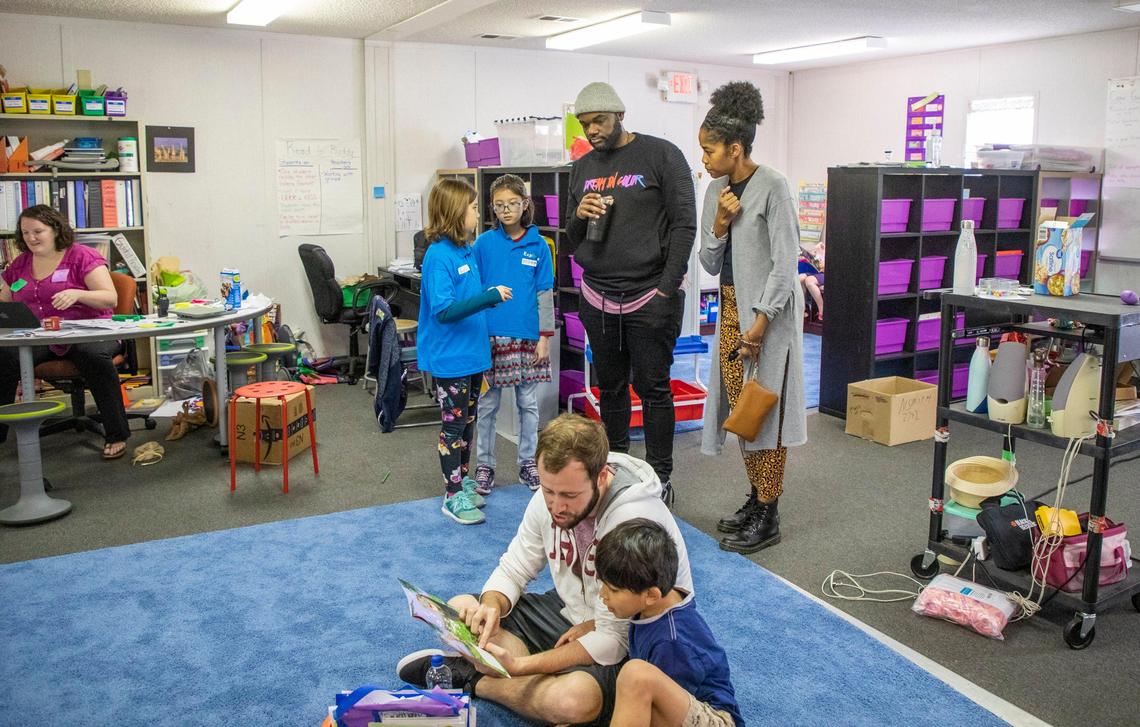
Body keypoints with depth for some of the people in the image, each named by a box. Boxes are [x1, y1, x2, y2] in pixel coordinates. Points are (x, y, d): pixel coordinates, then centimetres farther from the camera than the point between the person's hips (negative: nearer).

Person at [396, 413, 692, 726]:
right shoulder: (551, 495, -11)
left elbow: (615, 639, -29)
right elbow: (512, 571, 1)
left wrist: (518, 665, -32)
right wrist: (491, 605, -23)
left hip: (627, 646, -6)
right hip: (567, 610, 6)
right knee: (460, 608, -1)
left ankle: (468, 677, -12)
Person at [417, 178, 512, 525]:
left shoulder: (468, 251, 6)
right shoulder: (438, 256, -19)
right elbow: (444, 310, -25)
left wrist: (492, 295, 6)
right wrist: (490, 296, -28)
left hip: (473, 353, 8)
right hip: (449, 357, -8)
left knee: (468, 421, 18)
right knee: (453, 425, 2)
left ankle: (463, 479, 34)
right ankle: (453, 495, 13)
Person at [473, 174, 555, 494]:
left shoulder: (538, 245, 0)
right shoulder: (484, 243, -1)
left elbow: (545, 293, 2)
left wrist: (544, 336, -2)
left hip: (527, 335, 1)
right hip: (491, 334, -1)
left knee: (528, 403, 11)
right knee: (487, 404, 7)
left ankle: (528, 462, 24)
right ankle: (485, 465, 19)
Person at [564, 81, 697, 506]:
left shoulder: (661, 156, -3)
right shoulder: (582, 168, 12)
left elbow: (684, 225, -8)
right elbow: (570, 242, 16)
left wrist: (666, 289, -14)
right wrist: (579, 217, -8)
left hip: (649, 297, -5)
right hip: (597, 299, 5)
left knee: (653, 388, 1)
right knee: (610, 387, 12)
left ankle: (660, 478, 12)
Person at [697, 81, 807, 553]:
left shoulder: (772, 187, -13)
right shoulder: (716, 190, 8)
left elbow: (785, 263, -15)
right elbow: (710, 264, 9)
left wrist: (760, 322, -20)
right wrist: (719, 224, -8)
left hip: (769, 311, -7)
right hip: (731, 307, 7)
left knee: (766, 410, -3)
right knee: (739, 407, 11)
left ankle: (768, 518, 7)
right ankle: (756, 499, 25)